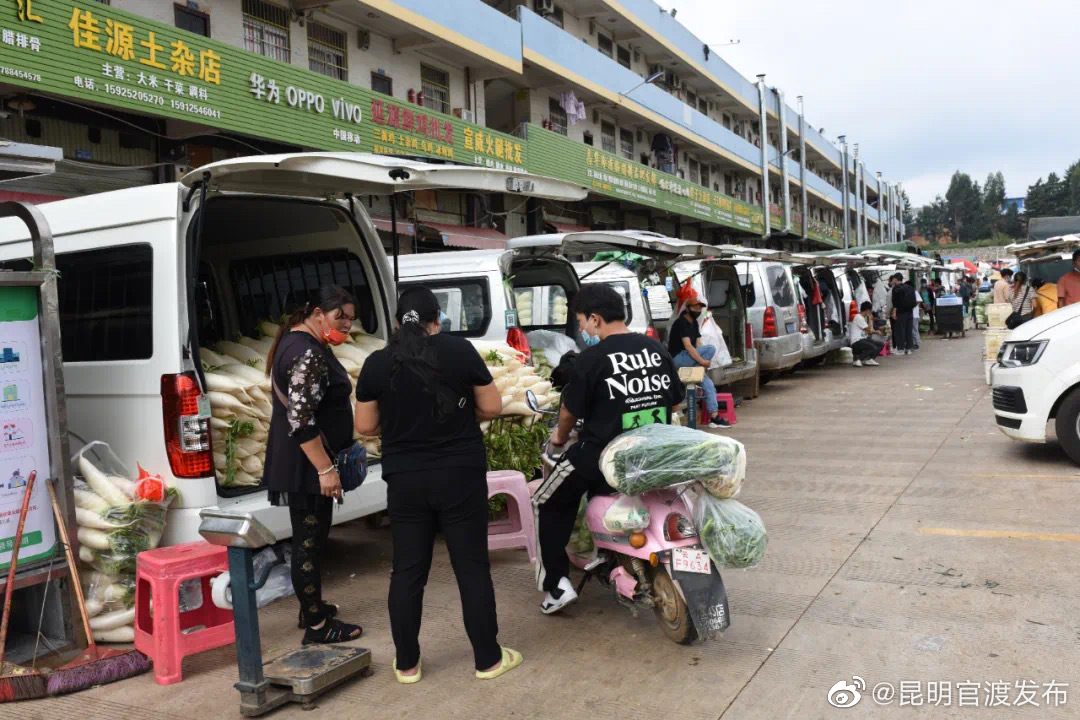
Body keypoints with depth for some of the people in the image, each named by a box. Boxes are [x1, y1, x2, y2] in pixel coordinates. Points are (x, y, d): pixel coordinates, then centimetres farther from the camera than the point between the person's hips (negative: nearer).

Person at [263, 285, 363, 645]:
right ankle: (317, 625, 9)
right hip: (305, 465, -11)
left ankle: (312, 606, 34)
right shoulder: (308, 354, -21)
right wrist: (325, 469, -23)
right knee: (309, 541, -2)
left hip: (298, 463, 11)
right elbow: (301, 420, -26)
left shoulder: (297, 342, 13)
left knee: (311, 536, 20)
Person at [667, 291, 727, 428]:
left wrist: (703, 361, -7)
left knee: (708, 382, -6)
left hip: (687, 359, 9)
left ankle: (714, 417, -4)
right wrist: (702, 361, -24)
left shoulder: (694, 323, 15)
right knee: (711, 349, -21)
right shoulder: (681, 323, -15)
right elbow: (688, 346, -23)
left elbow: (698, 345, 9)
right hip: (677, 359, -9)